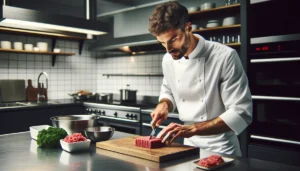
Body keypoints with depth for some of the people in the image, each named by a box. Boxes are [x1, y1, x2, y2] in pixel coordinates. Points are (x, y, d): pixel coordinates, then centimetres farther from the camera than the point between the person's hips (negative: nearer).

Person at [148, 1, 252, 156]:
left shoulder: (225, 56, -22)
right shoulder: (168, 59, -5)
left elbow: (241, 113, -24)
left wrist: (192, 129, -32)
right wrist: (163, 104, -9)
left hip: (220, 148, -4)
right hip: (189, 145, 5)